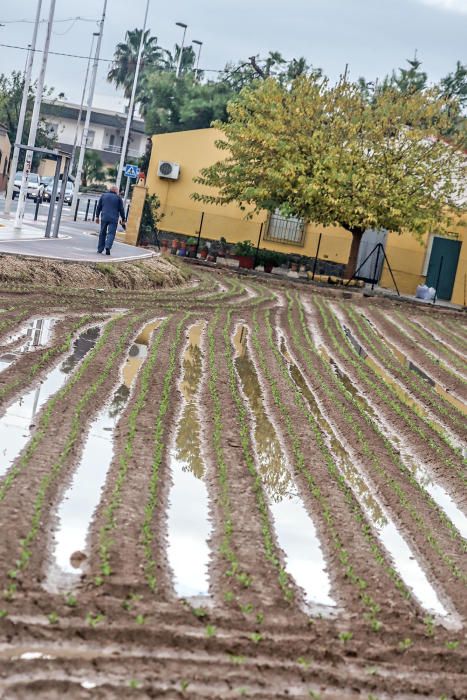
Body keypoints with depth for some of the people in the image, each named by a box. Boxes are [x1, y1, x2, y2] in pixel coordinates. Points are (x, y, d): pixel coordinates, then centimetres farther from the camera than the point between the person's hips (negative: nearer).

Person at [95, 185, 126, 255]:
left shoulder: (103, 196, 12)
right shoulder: (118, 197, 4)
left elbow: (99, 207, 12)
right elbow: (121, 209, 3)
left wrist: (97, 216, 17)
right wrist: (123, 219, 9)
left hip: (104, 218, 3)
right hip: (113, 219, -3)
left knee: (102, 233, 12)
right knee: (111, 233, -4)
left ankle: (100, 249, 14)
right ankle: (107, 247, -25)